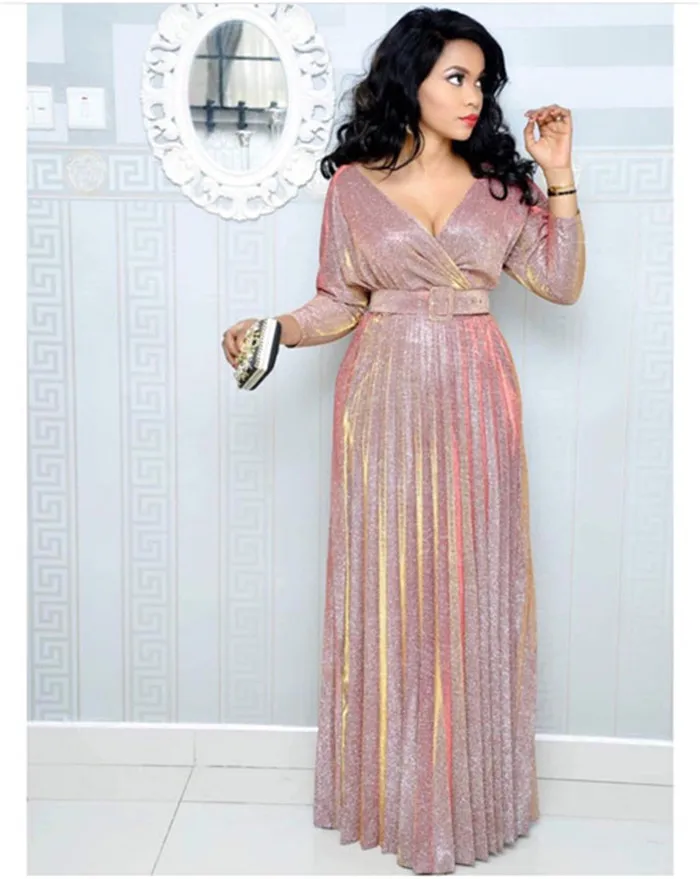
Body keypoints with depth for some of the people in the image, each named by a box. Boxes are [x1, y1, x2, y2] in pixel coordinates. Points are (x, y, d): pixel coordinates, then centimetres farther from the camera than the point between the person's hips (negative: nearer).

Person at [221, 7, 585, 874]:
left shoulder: (499, 183, 7)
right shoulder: (353, 184, 3)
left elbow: (562, 283, 4)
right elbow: (341, 304, 5)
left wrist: (559, 176, -2)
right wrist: (273, 330, -13)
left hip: (473, 404, 1)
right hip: (385, 402, -1)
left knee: (471, 585, 6)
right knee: (385, 585, 5)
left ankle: (469, 784, 23)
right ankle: (391, 785, 23)